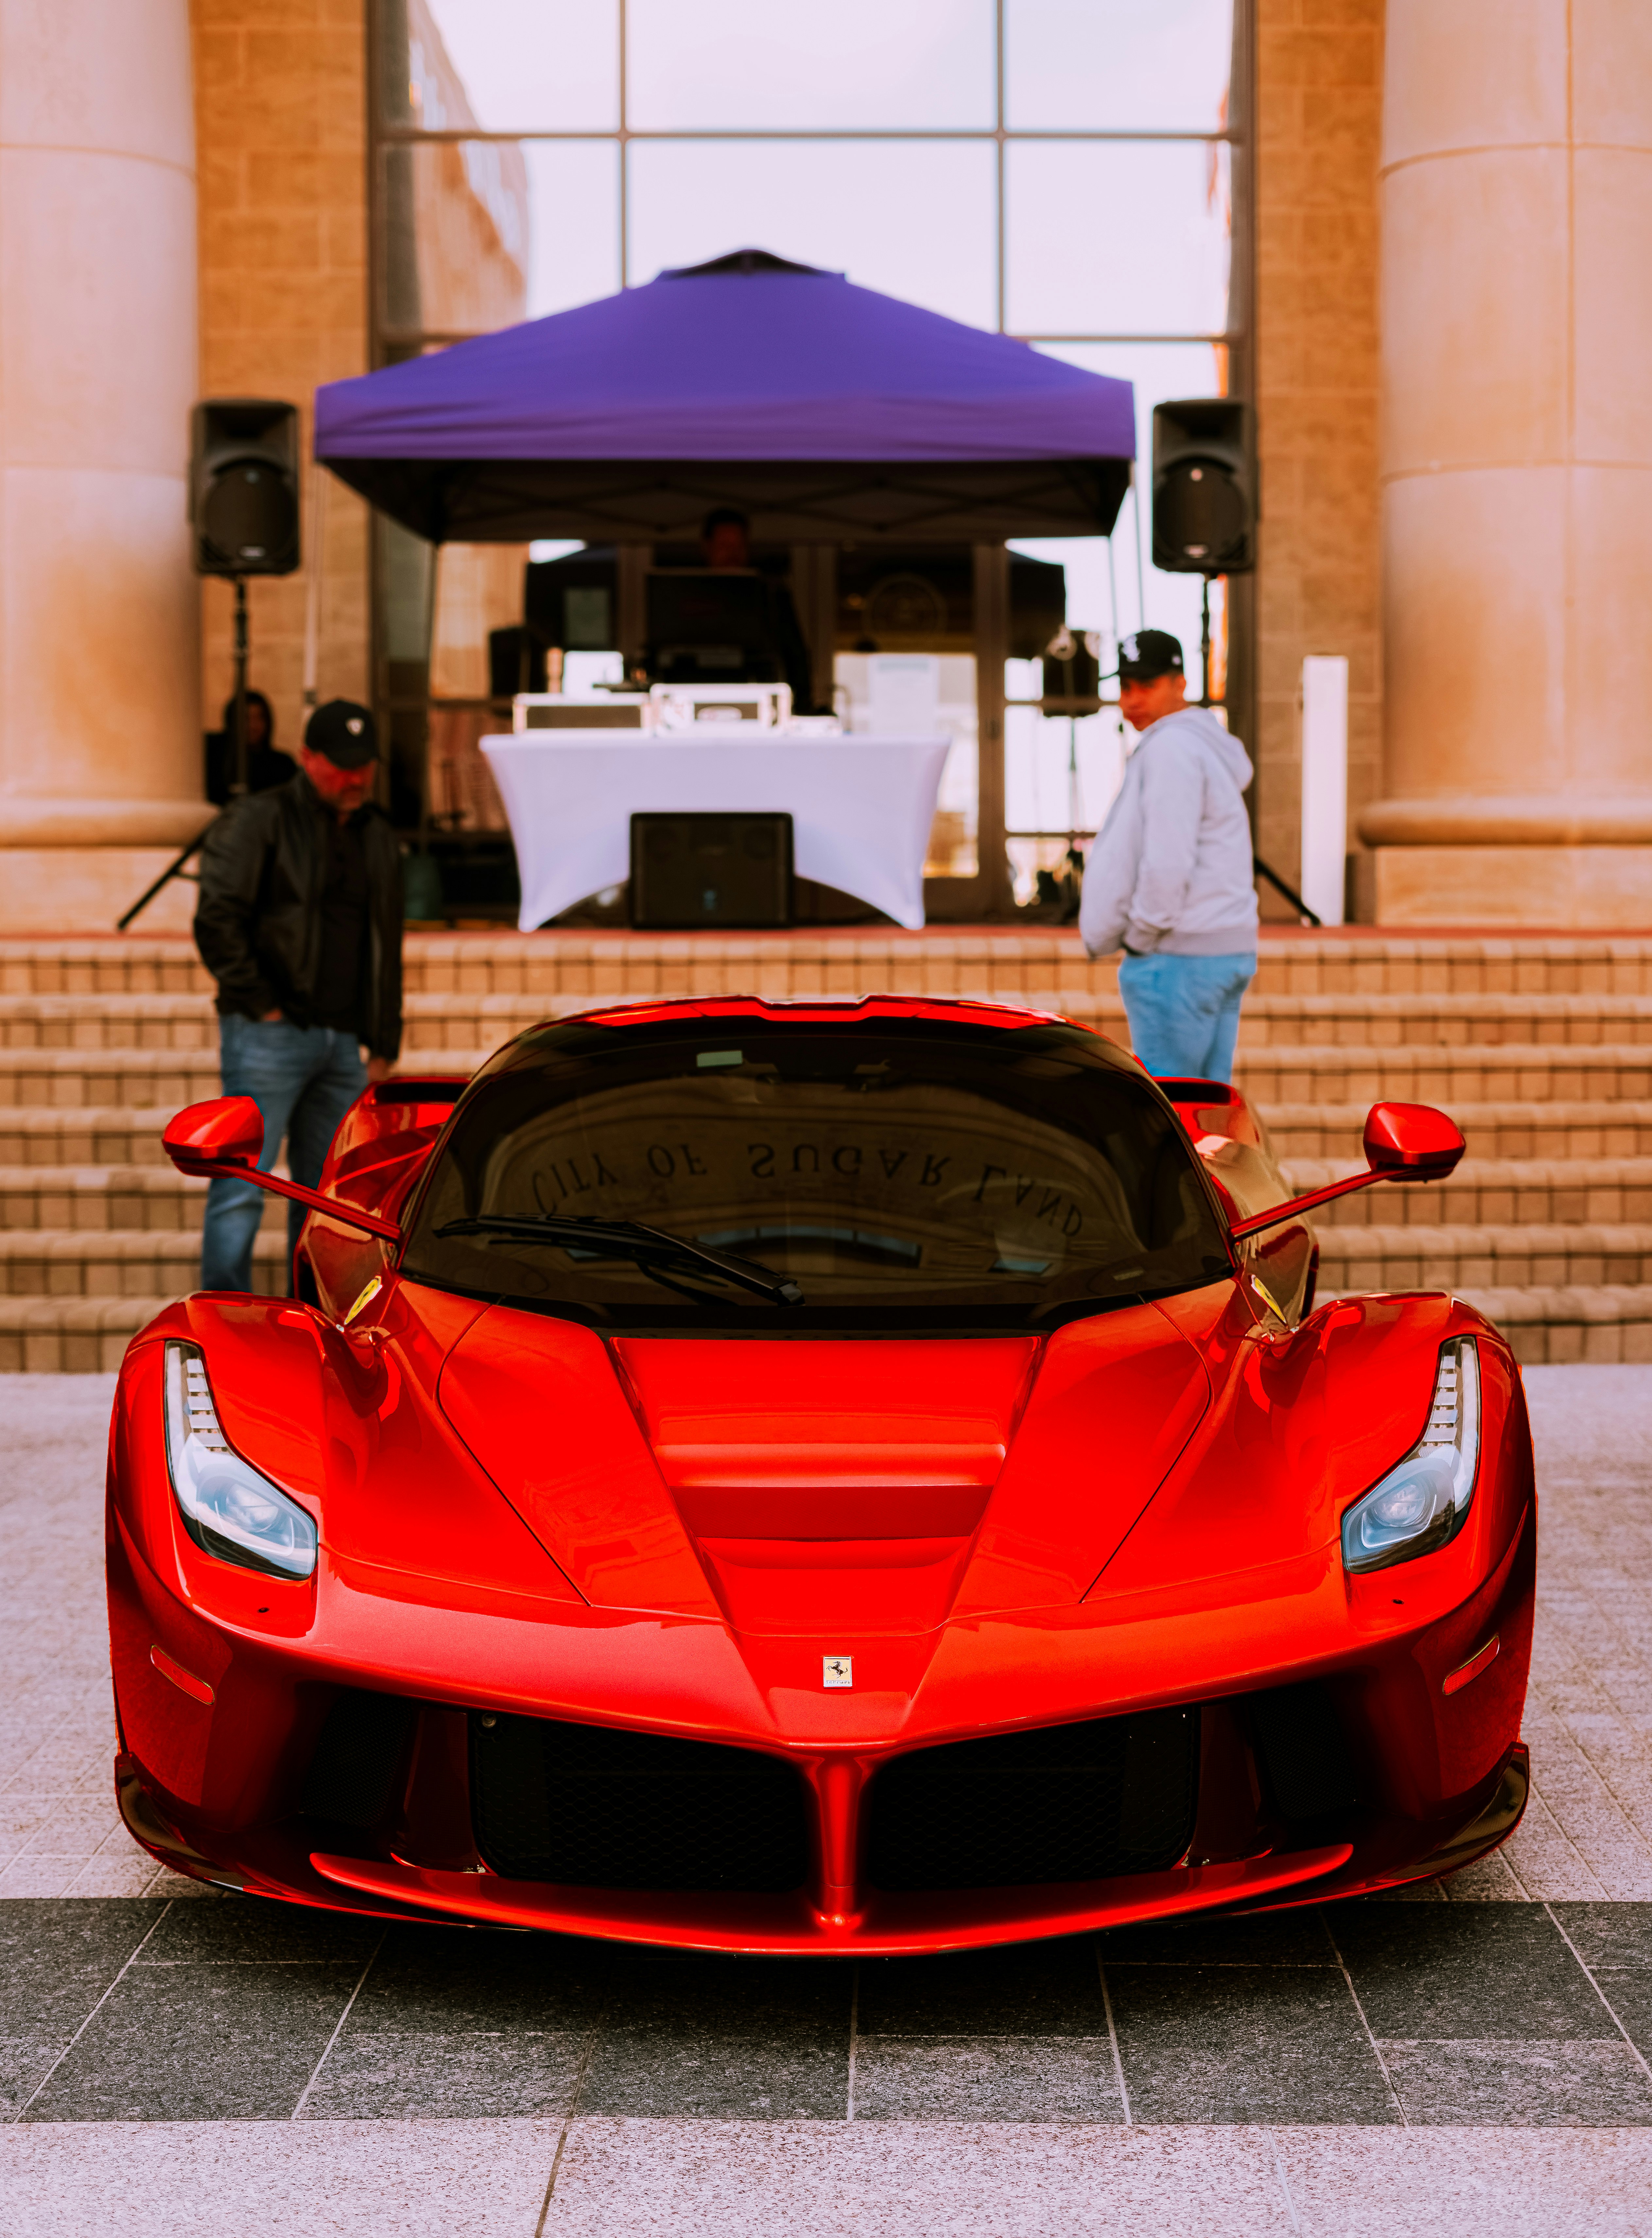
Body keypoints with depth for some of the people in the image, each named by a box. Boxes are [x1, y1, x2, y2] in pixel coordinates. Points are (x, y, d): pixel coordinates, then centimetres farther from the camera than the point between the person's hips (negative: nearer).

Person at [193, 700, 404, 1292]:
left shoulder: (378, 838, 17)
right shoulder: (258, 821, -4)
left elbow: (387, 949, 21)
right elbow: (217, 921, -11)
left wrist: (383, 1044, 16)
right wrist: (258, 1004, -12)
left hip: (341, 1042, 7)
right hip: (268, 1038, -6)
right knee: (241, 1186, -8)